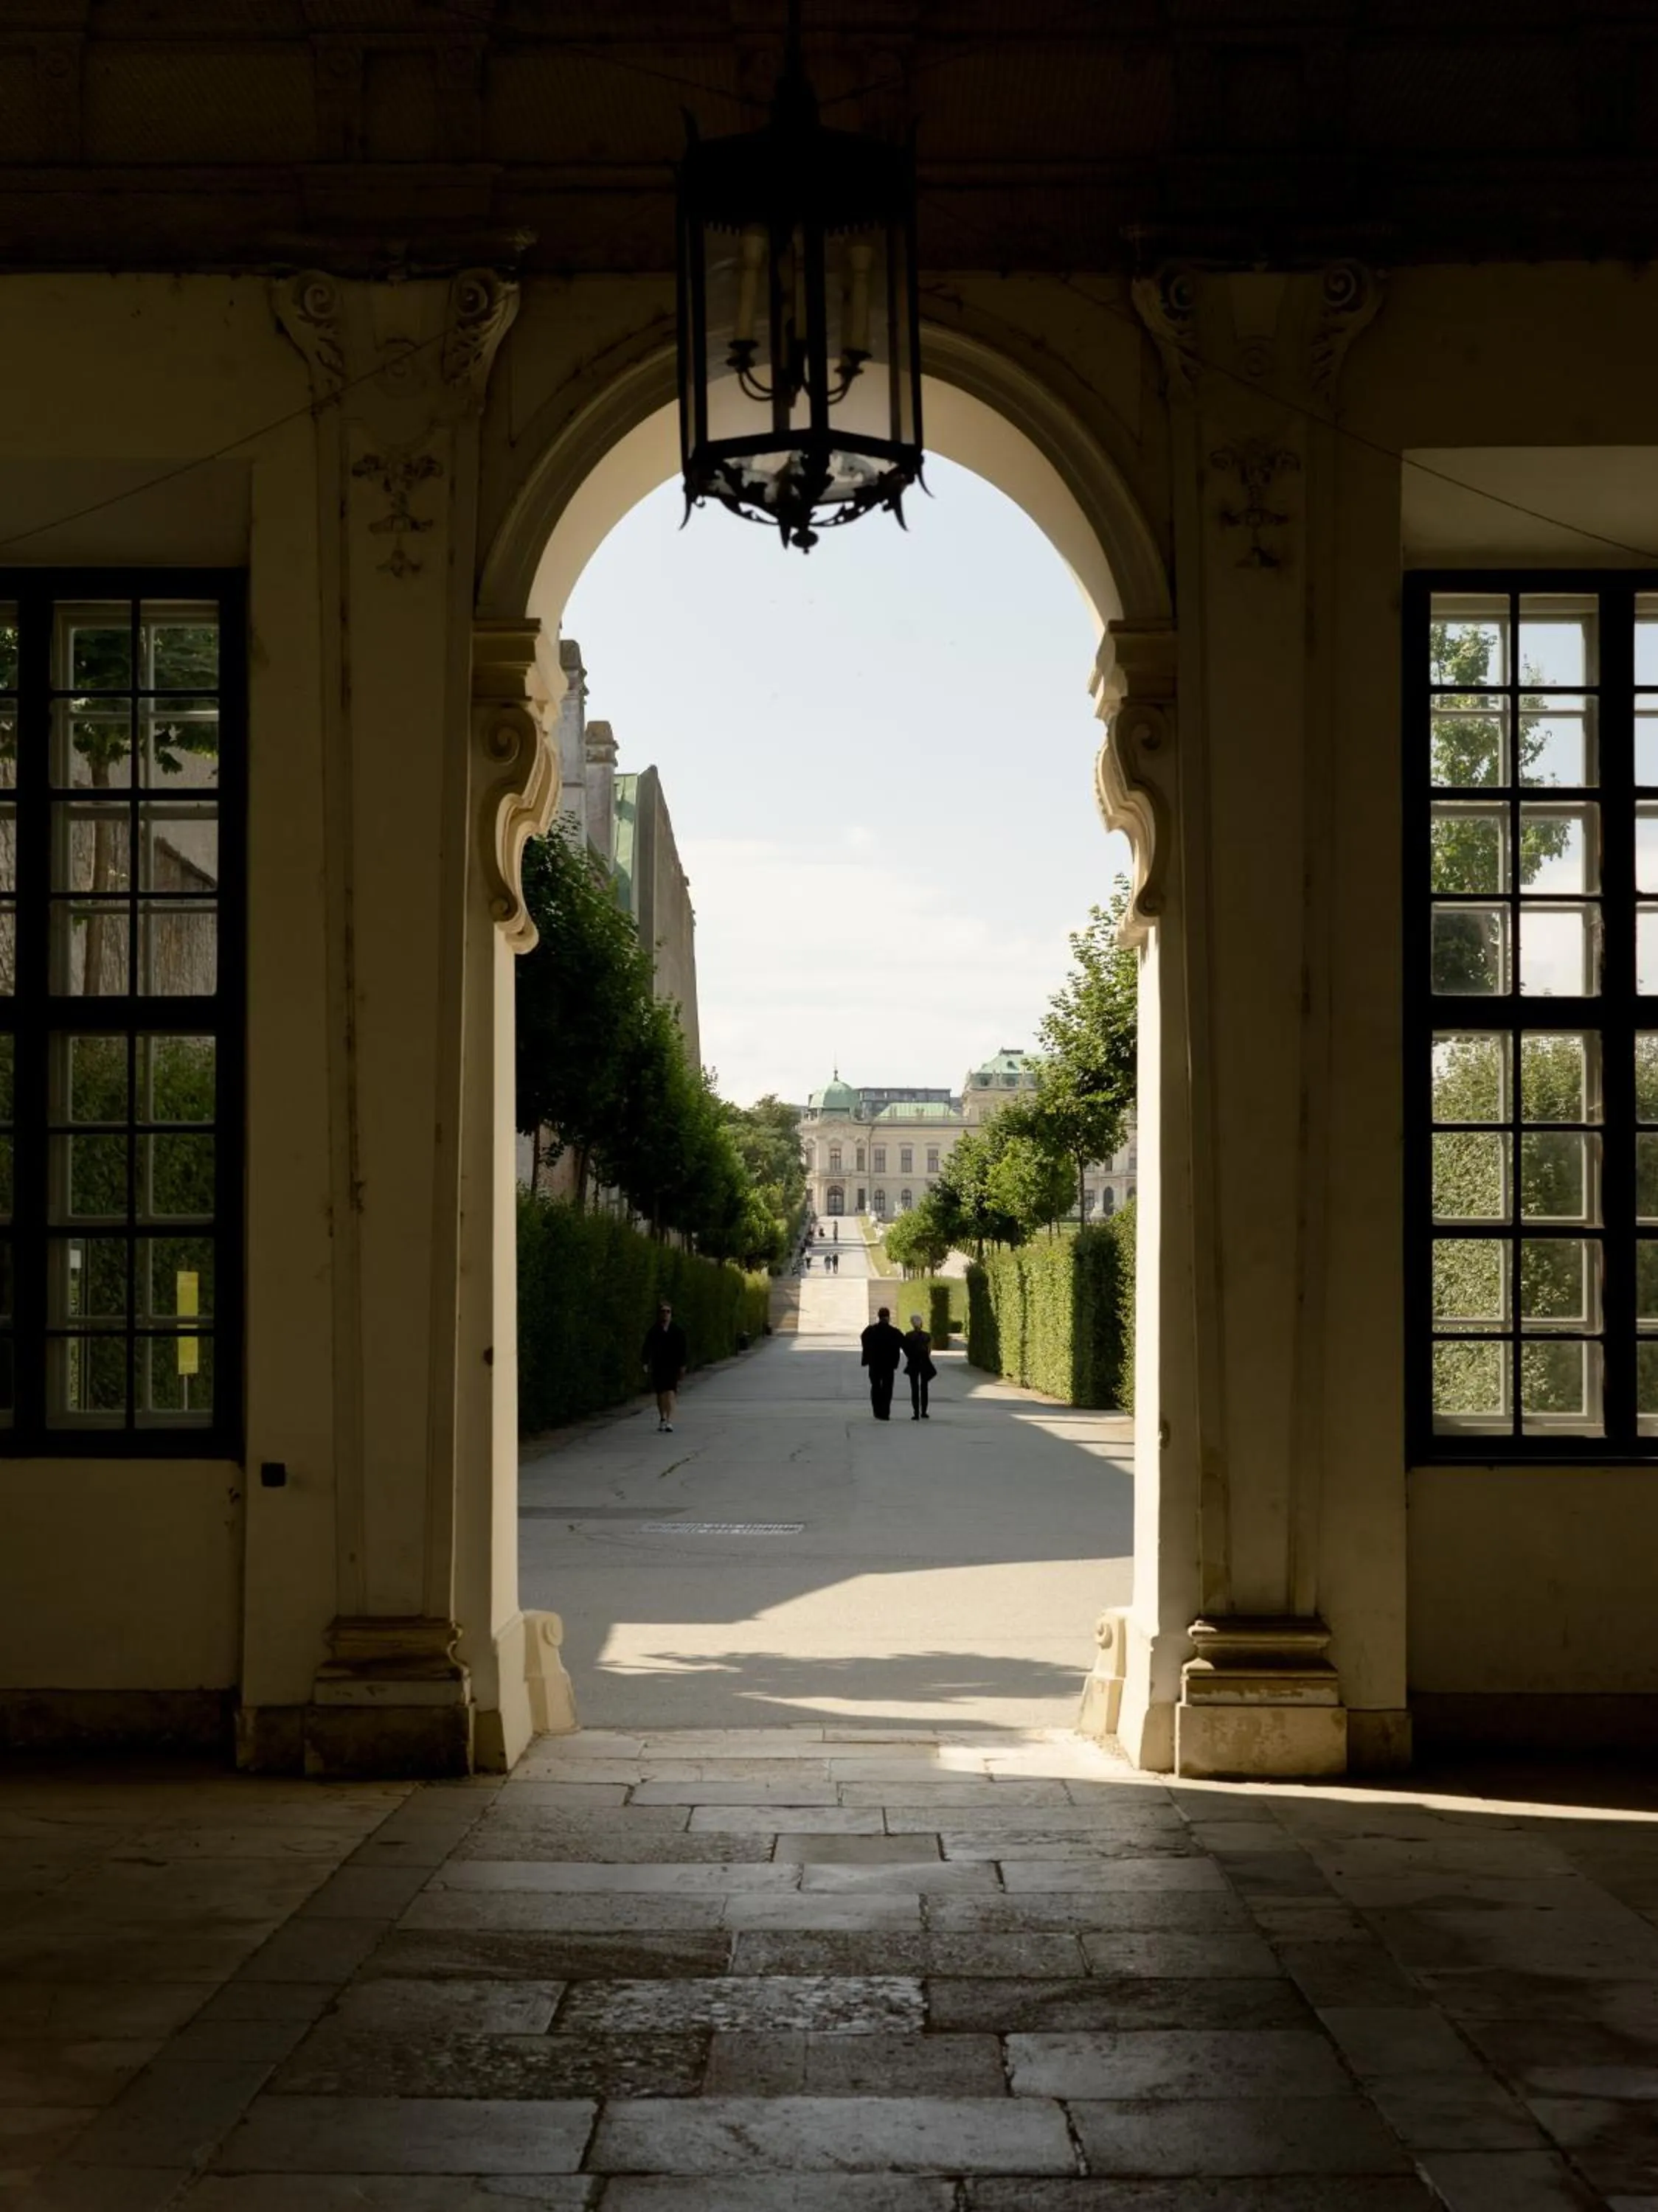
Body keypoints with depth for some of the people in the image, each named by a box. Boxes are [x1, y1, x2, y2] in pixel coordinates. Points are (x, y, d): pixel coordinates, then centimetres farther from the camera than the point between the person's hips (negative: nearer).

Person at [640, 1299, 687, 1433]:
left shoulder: (677, 1331, 1)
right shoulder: (653, 1332, 3)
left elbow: (682, 1349, 4)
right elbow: (647, 1347, 0)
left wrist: (682, 1365, 0)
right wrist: (645, 1363, -11)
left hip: (672, 1366, -2)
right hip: (658, 1366, 2)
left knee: (670, 1393, -14)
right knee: (660, 1393, 12)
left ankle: (669, 1422, -20)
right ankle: (662, 1419, 30)